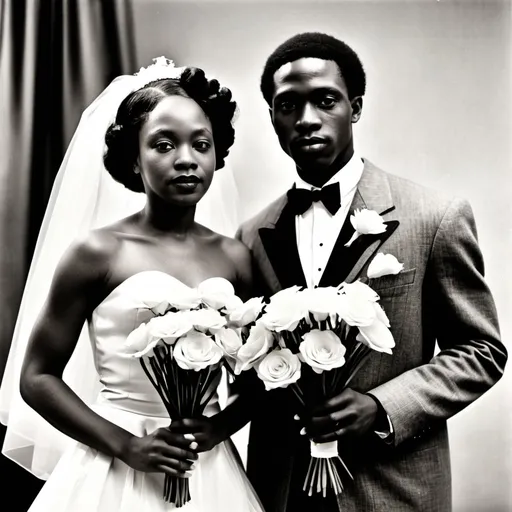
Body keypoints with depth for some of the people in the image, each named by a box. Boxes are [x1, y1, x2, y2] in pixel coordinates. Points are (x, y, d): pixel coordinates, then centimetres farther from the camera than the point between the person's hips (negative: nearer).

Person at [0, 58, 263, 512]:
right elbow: (38, 377, -5)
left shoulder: (235, 258, -1)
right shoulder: (97, 253, -9)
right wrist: (125, 445, -14)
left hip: (211, 472, 3)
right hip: (116, 469, -3)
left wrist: (221, 425, -10)